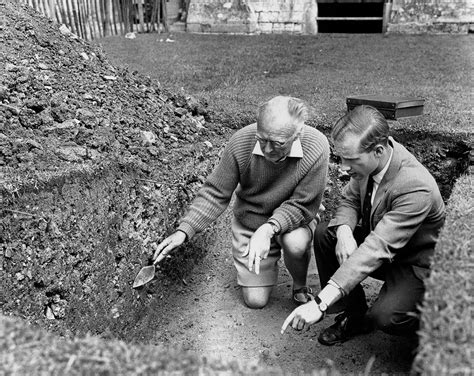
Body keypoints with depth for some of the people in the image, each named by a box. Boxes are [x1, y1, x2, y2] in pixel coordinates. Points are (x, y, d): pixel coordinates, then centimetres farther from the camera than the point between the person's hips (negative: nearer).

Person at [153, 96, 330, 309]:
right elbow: (215, 193, -16)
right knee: (255, 301, 0)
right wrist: (184, 231, -25)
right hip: (249, 220, 1)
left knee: (296, 243, -37)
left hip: (293, 219, -1)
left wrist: (269, 229, -40)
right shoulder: (241, 142, -25)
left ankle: (300, 286, 0)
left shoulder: (316, 148, -30)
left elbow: (302, 206, -24)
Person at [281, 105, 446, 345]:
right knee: (324, 234, -14)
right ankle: (354, 315, 1)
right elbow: (350, 199, 3)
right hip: (378, 239, 7)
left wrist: (320, 303, -44)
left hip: (415, 264, -6)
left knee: (385, 316, -30)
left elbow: (377, 250, -41)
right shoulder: (367, 161, -14)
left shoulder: (415, 188, -35)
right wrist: (344, 232, -23)